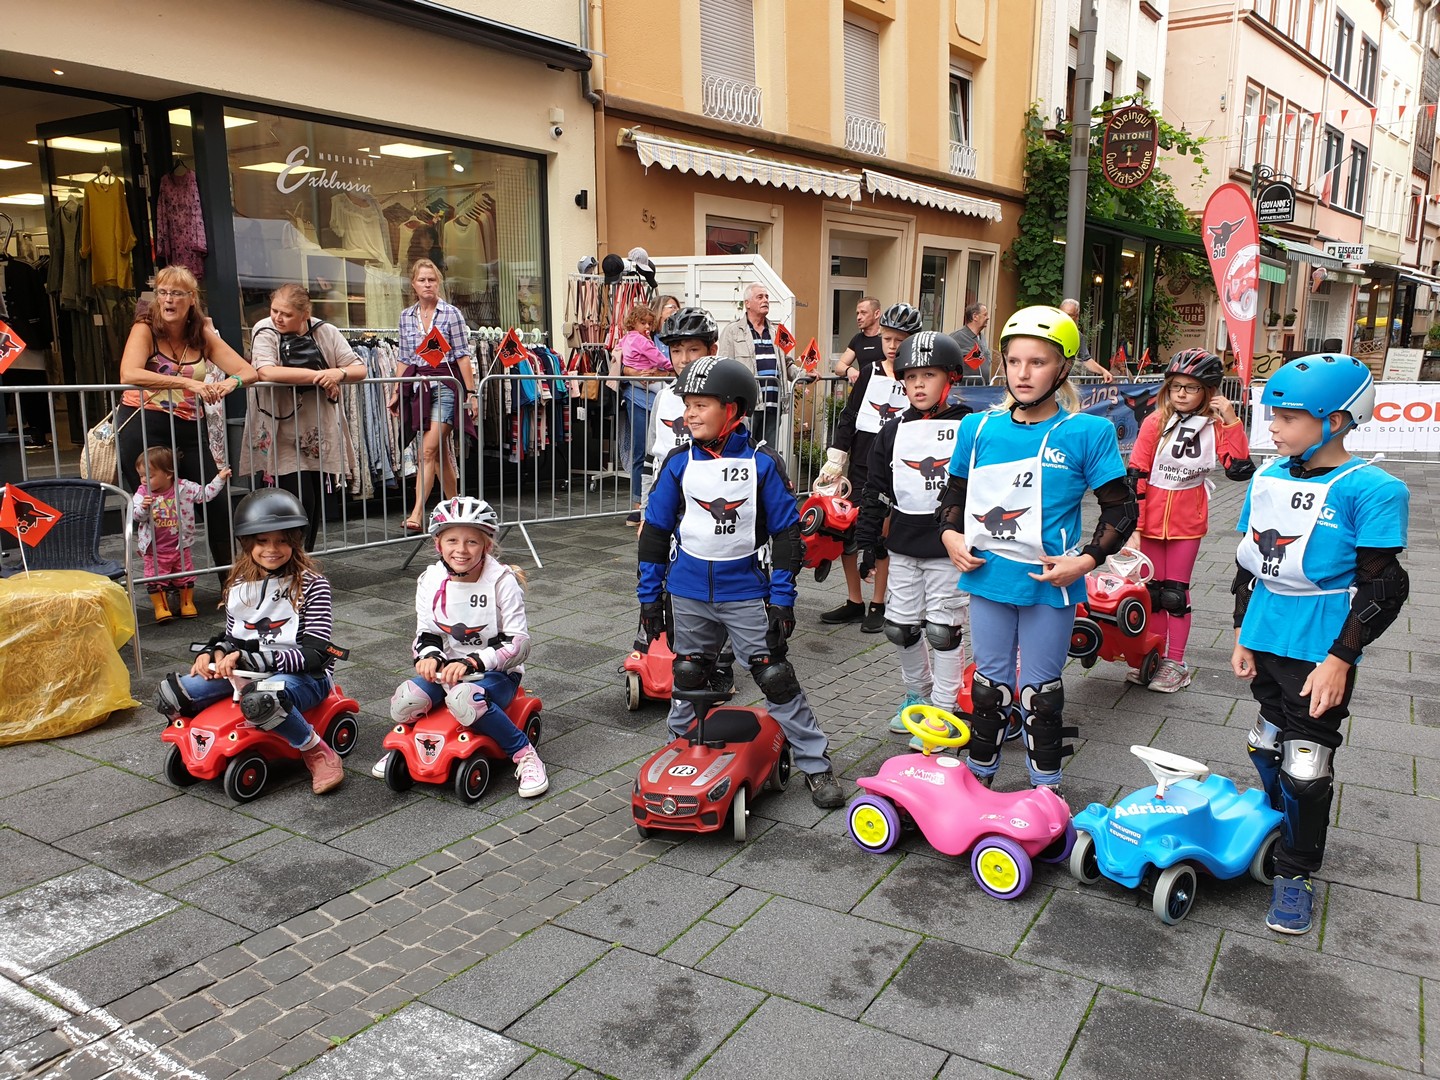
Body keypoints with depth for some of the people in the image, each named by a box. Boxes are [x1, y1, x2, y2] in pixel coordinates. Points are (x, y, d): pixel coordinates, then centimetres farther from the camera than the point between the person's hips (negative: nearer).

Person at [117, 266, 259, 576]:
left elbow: (249, 371, 3)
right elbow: (129, 374, -23)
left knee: (217, 503, 0)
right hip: (143, 427, -4)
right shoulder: (145, 329, -4)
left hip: (189, 430, 4)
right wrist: (187, 382, -31)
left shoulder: (203, 335, 8)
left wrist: (231, 382, -21)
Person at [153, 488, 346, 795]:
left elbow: (313, 656, -18)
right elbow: (233, 637, 21)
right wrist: (214, 652, -4)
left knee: (260, 700, -41)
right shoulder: (240, 585, 8)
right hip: (247, 674, 6)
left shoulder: (311, 584, -12)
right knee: (170, 695, -12)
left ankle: (319, 754, -17)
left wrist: (246, 658, -22)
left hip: (304, 676, -6)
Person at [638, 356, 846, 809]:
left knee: (776, 676, -3)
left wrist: (782, 597, -9)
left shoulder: (762, 463, -8)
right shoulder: (679, 463, -1)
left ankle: (815, 763, 9)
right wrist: (649, 594, 4)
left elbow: (785, 531, -5)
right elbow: (655, 530, 5)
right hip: (688, 592, 3)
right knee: (688, 678, 14)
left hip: (746, 591, -3)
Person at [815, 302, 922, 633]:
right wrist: (834, 462, 1)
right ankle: (854, 602, 18)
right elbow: (848, 418, 7)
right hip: (861, 461, 4)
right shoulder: (869, 374, 7)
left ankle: (878, 605, 17)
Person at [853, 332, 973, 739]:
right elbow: (876, 491, 10)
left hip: (949, 547, -4)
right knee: (900, 626, 11)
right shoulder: (893, 431, 6)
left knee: (943, 630, 1)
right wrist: (867, 542, 7)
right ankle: (918, 693, 33)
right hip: (903, 545, 4)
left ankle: (942, 713, 14)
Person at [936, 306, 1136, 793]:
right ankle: (979, 776, 34)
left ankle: (1046, 788, 28)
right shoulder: (978, 428, 1)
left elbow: (1121, 510, -5)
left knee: (1039, 690, 9)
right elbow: (955, 492, 15)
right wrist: (950, 535, -1)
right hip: (988, 577, 3)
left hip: (1050, 583, -3)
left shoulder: (1088, 432, -9)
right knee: (989, 682, 17)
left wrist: (1086, 560, -15)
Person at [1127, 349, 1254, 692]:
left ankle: (1175, 664, 17)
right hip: (1151, 519, 1)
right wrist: (1133, 524, -10)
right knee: (1152, 591, 10)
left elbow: (1240, 469, -17)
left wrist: (1231, 420, -20)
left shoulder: (1215, 427, -5)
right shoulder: (1155, 423, -7)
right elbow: (1136, 474, -7)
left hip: (1187, 522, -1)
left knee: (1175, 594, 4)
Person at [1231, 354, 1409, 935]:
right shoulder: (1268, 479, 4)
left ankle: (1296, 873, 19)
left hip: (1320, 652, -6)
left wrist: (1338, 660, -17)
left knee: (1306, 765, 2)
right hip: (1265, 642, 6)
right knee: (1268, 747, 18)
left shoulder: (1372, 491, -15)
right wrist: (1241, 636, 12)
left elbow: (1381, 588, -14)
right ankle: (1283, 830, 40)